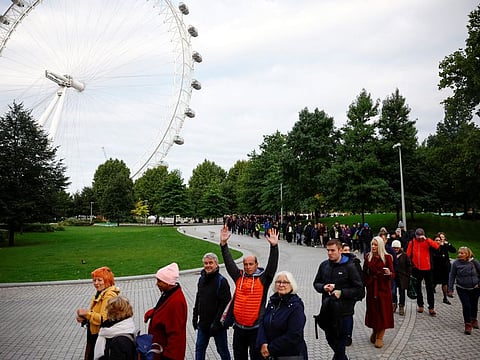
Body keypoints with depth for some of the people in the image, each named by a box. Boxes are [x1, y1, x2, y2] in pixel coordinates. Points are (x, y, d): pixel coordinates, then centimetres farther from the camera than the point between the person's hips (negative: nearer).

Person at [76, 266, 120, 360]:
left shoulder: (109, 296, -21)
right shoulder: (99, 294, 10)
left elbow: (105, 319, -28)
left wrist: (87, 313, -21)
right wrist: (84, 318, 0)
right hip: (94, 336, 9)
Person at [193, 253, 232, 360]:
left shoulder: (221, 281, -17)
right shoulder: (202, 279, 4)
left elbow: (225, 303, -20)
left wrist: (217, 322, -21)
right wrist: (195, 316, 13)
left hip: (217, 324, -6)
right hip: (203, 323, 6)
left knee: (222, 350, 10)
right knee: (199, 348, 15)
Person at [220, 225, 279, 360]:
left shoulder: (263, 278, -6)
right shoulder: (239, 277, 2)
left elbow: (272, 265, -18)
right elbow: (229, 262, -2)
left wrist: (274, 246, -30)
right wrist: (223, 244, -10)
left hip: (256, 328, -3)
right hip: (239, 326, 4)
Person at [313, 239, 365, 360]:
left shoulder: (350, 266, -12)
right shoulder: (324, 265, 2)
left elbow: (359, 290, -9)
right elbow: (316, 283, 12)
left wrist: (342, 293, -18)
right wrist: (323, 287, -9)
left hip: (344, 312, -5)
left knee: (340, 342, 6)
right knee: (330, 339, 21)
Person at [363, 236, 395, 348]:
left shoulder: (387, 257, -8)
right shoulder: (368, 257, 1)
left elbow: (393, 274, -9)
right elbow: (365, 272, 9)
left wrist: (389, 273, -30)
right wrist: (366, 282, -1)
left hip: (383, 288, -3)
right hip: (371, 288, 3)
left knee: (383, 311, 2)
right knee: (372, 310, 10)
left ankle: (380, 337, 14)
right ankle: (374, 331, 33)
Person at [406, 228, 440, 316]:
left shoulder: (427, 241, -6)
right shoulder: (412, 242, -3)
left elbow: (437, 246, -24)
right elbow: (408, 254, -1)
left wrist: (426, 239, -27)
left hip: (427, 268, -2)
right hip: (416, 269, 2)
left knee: (429, 288, 4)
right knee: (418, 287, 14)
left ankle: (431, 308, 11)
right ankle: (420, 305, 28)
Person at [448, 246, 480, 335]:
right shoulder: (456, 263, -10)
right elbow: (452, 276, -5)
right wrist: (450, 288, -5)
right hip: (462, 289, -1)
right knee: (466, 306, -8)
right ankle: (468, 324, 6)